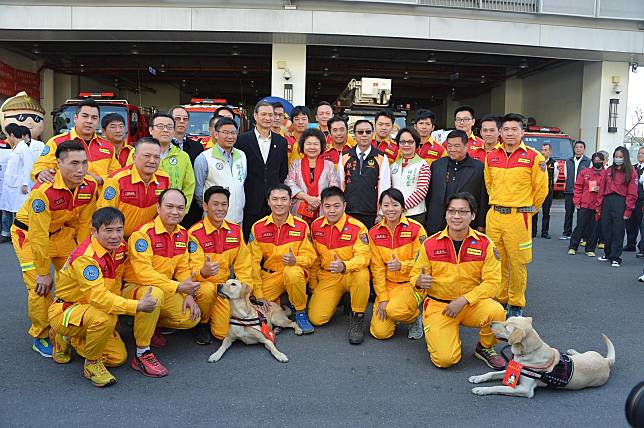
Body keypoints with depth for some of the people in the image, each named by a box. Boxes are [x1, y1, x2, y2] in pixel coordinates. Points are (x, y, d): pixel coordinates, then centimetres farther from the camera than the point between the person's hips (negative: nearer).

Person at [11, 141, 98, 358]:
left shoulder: (90, 186, -18)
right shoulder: (44, 190, -35)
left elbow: (84, 224, -5)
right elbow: (39, 237, -29)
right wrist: (44, 273, -22)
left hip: (61, 232, 6)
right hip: (29, 234, -5)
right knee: (40, 287, -12)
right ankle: (41, 338, 8)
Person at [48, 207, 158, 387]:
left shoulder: (120, 248, -5)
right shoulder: (85, 256, -28)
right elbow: (98, 296, -38)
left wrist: (116, 313, 0)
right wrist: (137, 306, -45)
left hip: (91, 308, 8)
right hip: (65, 310, -7)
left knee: (119, 357, 0)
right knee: (104, 318, -38)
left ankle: (69, 339, 21)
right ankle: (92, 364, -11)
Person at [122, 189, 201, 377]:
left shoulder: (182, 234, 3)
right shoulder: (143, 234, -21)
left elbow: (183, 269, 8)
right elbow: (143, 272, -29)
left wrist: (189, 294, -8)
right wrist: (178, 287, -33)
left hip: (165, 289, 7)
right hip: (133, 287, -7)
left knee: (192, 318, -8)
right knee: (154, 294, -39)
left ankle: (150, 325, 19)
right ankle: (141, 355, -24)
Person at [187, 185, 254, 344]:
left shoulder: (235, 230, 1)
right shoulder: (195, 233, -14)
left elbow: (243, 266, 5)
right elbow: (195, 271, -19)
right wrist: (204, 271, -43)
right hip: (201, 284, -3)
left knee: (225, 332, -14)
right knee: (207, 290, -38)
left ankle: (214, 316, 22)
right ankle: (202, 323, -6)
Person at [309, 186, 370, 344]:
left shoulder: (357, 227, -14)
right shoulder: (315, 226, 0)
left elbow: (363, 257, -19)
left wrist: (344, 266, -39)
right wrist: (313, 285, 10)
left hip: (351, 275, -3)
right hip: (327, 277, 3)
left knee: (361, 274, -39)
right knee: (316, 319, -13)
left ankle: (357, 318, -13)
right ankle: (335, 300, 23)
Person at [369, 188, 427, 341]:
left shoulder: (416, 229, -9)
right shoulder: (374, 233, 0)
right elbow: (377, 268, 0)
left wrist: (401, 265, -25)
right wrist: (382, 298, -6)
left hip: (411, 283, -3)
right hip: (387, 284, 3)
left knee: (394, 310, -32)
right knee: (380, 332, -10)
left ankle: (416, 318, 3)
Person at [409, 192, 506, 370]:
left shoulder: (485, 243, -5)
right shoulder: (430, 244, -5)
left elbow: (492, 282, -7)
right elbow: (414, 276, 3)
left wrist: (463, 300, -18)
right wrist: (420, 281, -22)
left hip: (472, 303, 1)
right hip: (439, 305, -1)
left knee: (497, 312, -31)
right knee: (445, 359, -18)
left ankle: (485, 348, 2)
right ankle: (433, 330, 17)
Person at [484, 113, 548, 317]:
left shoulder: (534, 157, -3)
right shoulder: (491, 157, 9)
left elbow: (541, 189, 3)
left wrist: (528, 209, 11)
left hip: (519, 216, -4)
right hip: (494, 215, 4)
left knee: (517, 262, 1)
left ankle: (516, 305, 16)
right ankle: (498, 300, 23)